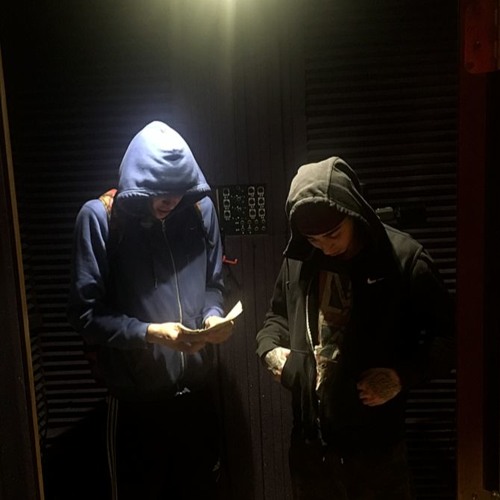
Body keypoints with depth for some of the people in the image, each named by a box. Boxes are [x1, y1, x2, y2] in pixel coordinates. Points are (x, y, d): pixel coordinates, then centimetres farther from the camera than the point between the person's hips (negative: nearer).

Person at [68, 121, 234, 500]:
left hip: (197, 391, 3)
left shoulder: (201, 209, -1)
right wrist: (148, 333, -22)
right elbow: (86, 314, -11)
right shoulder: (99, 216, -12)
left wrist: (213, 316, -11)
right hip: (136, 400, -3)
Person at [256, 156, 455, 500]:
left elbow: (448, 335, -5)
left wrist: (405, 374, -19)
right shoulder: (298, 260, 0)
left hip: (376, 444, -4)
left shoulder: (404, 259, -13)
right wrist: (271, 348, -2)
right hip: (309, 441, 4)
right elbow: (278, 317, 17)